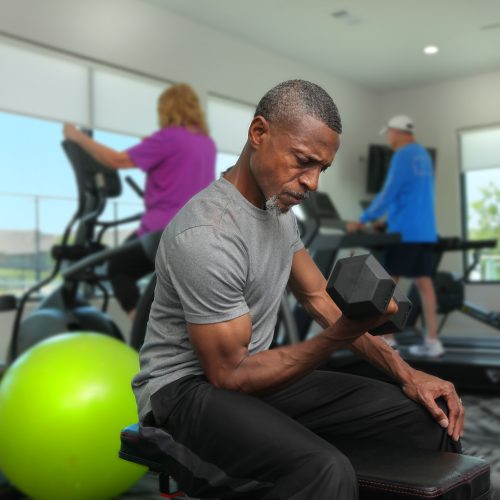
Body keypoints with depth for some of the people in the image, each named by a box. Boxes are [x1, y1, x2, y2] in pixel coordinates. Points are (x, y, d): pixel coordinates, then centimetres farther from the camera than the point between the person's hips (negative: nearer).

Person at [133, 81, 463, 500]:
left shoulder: (279, 206, 4)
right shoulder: (206, 235, -26)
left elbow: (318, 296, 9)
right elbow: (230, 377, -22)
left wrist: (405, 373, 0)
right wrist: (341, 336, -31)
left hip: (253, 372, 8)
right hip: (186, 389, -8)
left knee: (431, 415, -3)